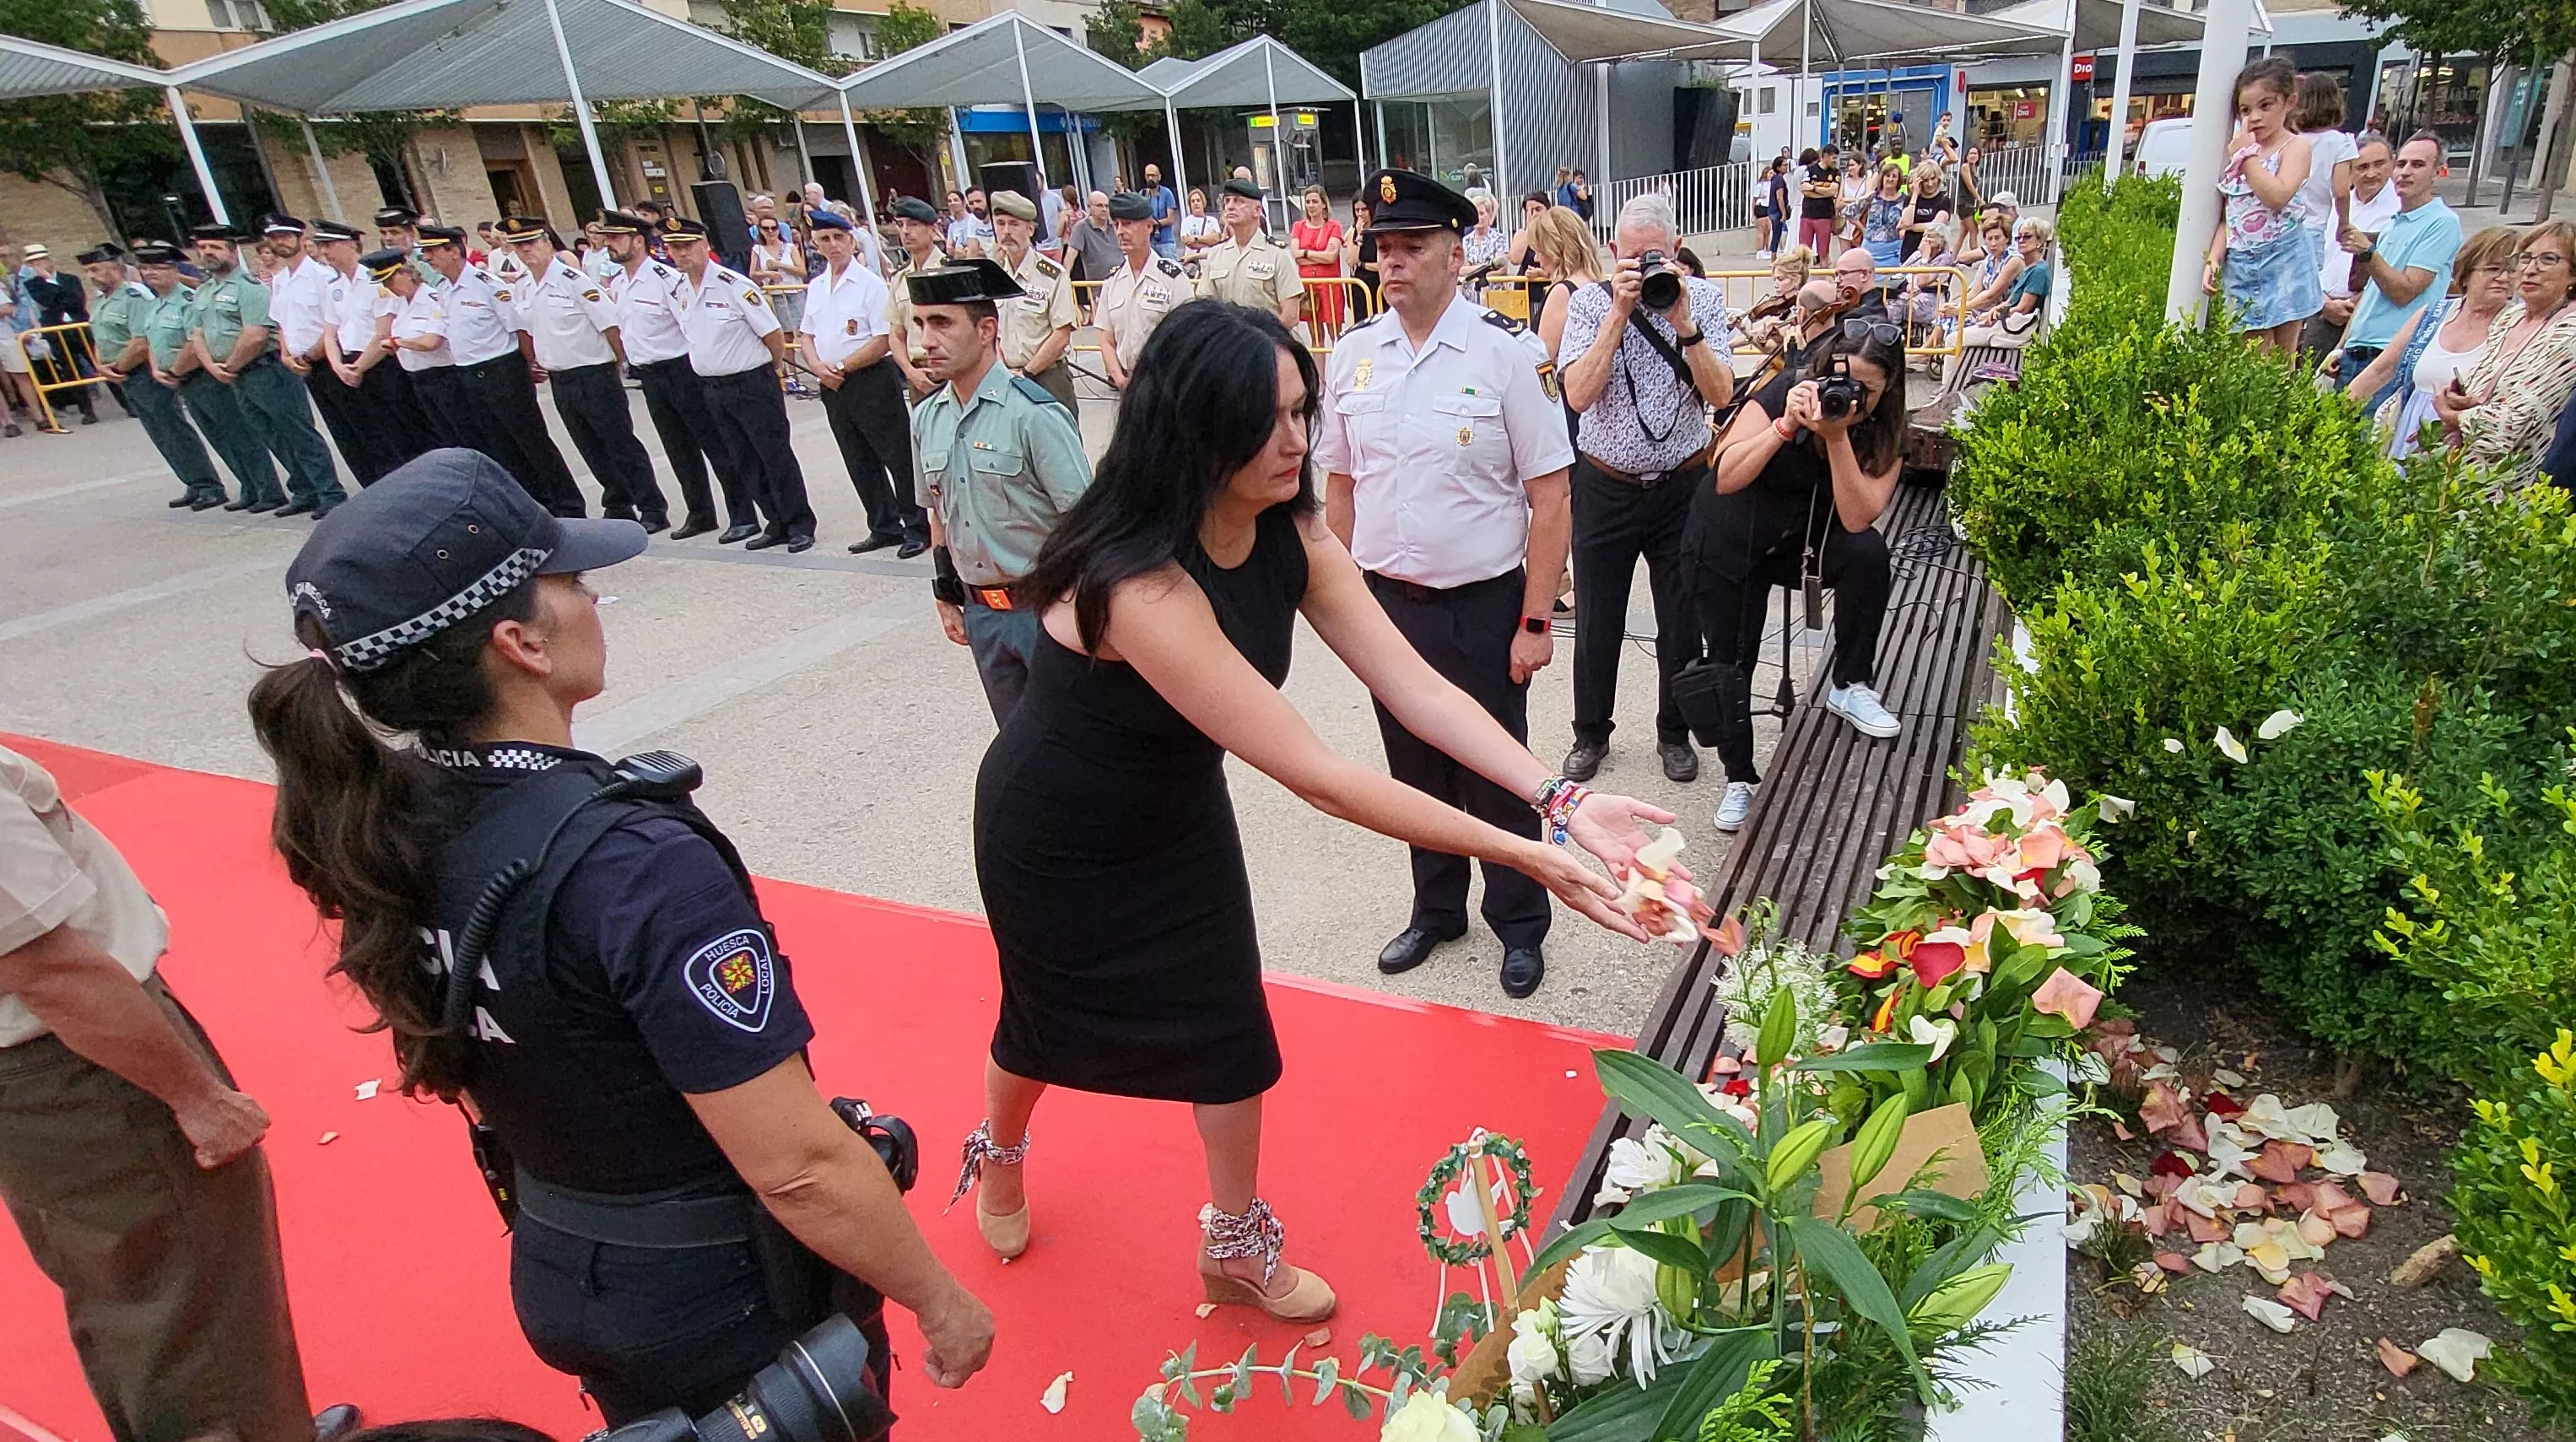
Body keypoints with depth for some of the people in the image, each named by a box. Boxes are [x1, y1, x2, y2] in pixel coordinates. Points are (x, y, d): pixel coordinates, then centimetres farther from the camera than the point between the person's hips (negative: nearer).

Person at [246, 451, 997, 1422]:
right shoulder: (636, 866, -34)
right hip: (733, 1309, -6)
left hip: (557, 1277, 7)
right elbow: (799, 1169, -30)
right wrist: (940, 1302, -15)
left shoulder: (382, 832, -9)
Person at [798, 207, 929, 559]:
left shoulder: (869, 283, -8)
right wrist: (819, 368, -2)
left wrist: (841, 366, -13)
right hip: (832, 386, 7)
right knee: (860, 463, 13)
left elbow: (883, 341, -14)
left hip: (872, 381, -7)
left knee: (898, 458, -2)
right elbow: (807, 337, 17)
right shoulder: (815, 287, 12)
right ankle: (884, 527, 24)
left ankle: (917, 528, 7)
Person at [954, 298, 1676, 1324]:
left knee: (1228, 1020, 7)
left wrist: (1557, 798, -31)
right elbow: (1312, 772, -40)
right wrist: (1519, 855, -38)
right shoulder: (1137, 583, -40)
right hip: (1059, 839, -5)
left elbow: (1413, 686, -19)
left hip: (1178, 810, 6)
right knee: (1050, 1018, 19)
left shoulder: (1290, 535, -16)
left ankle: (1235, 1248, 33)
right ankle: (999, 1155, 54)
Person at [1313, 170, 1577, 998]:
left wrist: (1535, 621, -13)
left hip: (1482, 606, -4)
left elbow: (1550, 499, -12)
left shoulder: (1508, 353, -12)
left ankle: (1519, 927, 34)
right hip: (1387, 602, 5)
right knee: (1415, 770, 19)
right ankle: (1435, 910, 42)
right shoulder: (1353, 355, 2)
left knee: (1496, 777, 11)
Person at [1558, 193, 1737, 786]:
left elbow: (1721, 393, -10)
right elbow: (1578, 393, -18)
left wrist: (1684, 324, -20)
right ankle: (1591, 732, 27)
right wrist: (1620, 313, -21)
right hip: (1605, 486, -1)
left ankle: (1674, 732, 29)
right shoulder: (1590, 302, -5)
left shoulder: (1704, 298, -1)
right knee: (1596, 621, 9)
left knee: (1682, 620, 11)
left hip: (1682, 485, 1)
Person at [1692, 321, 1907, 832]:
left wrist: (1836, 436, -35)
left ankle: (1851, 686, -8)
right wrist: (1786, 425, -40)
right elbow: (1726, 479, -31)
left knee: (1868, 552, -27)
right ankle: (1739, 778, 19)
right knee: (1730, 658, 0)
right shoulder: (1785, 392, -22)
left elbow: (1857, 518, -28)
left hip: (1806, 539, 2)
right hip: (1729, 541, -2)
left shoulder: (1883, 432, -13)